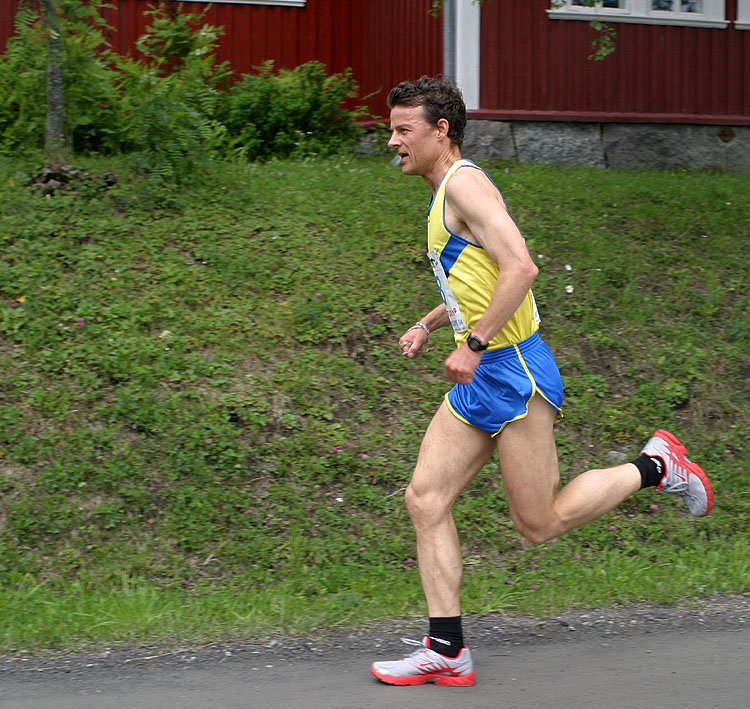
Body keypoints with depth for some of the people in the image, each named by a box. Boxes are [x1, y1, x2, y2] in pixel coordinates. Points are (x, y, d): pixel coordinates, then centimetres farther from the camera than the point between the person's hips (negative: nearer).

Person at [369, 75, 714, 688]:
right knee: (425, 499, 1)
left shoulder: (464, 184, -14)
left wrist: (473, 344, -23)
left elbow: (520, 268, -25)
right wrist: (428, 325, 19)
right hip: (480, 381, 10)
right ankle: (447, 652, 1)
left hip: (513, 371, -10)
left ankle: (655, 467, 15)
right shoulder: (446, 195, 17)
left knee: (539, 524, -3)